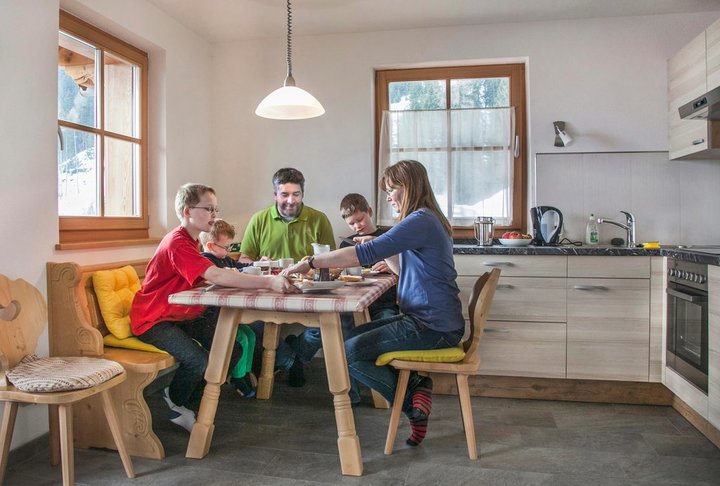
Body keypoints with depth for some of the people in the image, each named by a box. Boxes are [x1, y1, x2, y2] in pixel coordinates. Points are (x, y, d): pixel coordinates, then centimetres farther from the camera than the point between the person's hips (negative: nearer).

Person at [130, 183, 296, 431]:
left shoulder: (189, 241, 14)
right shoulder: (177, 243, -22)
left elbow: (211, 278, 4)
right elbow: (216, 276, -36)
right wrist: (268, 283, -42)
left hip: (182, 315, 10)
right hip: (154, 320, -10)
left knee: (232, 351, -3)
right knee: (199, 361, -28)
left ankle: (188, 408, 13)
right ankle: (175, 401, 7)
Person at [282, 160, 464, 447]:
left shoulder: (421, 221, -18)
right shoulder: (427, 220, 15)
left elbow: (367, 253, -25)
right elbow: (404, 269, 22)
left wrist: (311, 263, -20)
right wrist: (379, 247, 9)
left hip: (432, 327, -11)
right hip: (424, 319, 11)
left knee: (348, 353, -12)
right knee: (351, 336, 13)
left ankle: (412, 401, 2)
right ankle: (415, 387, 4)